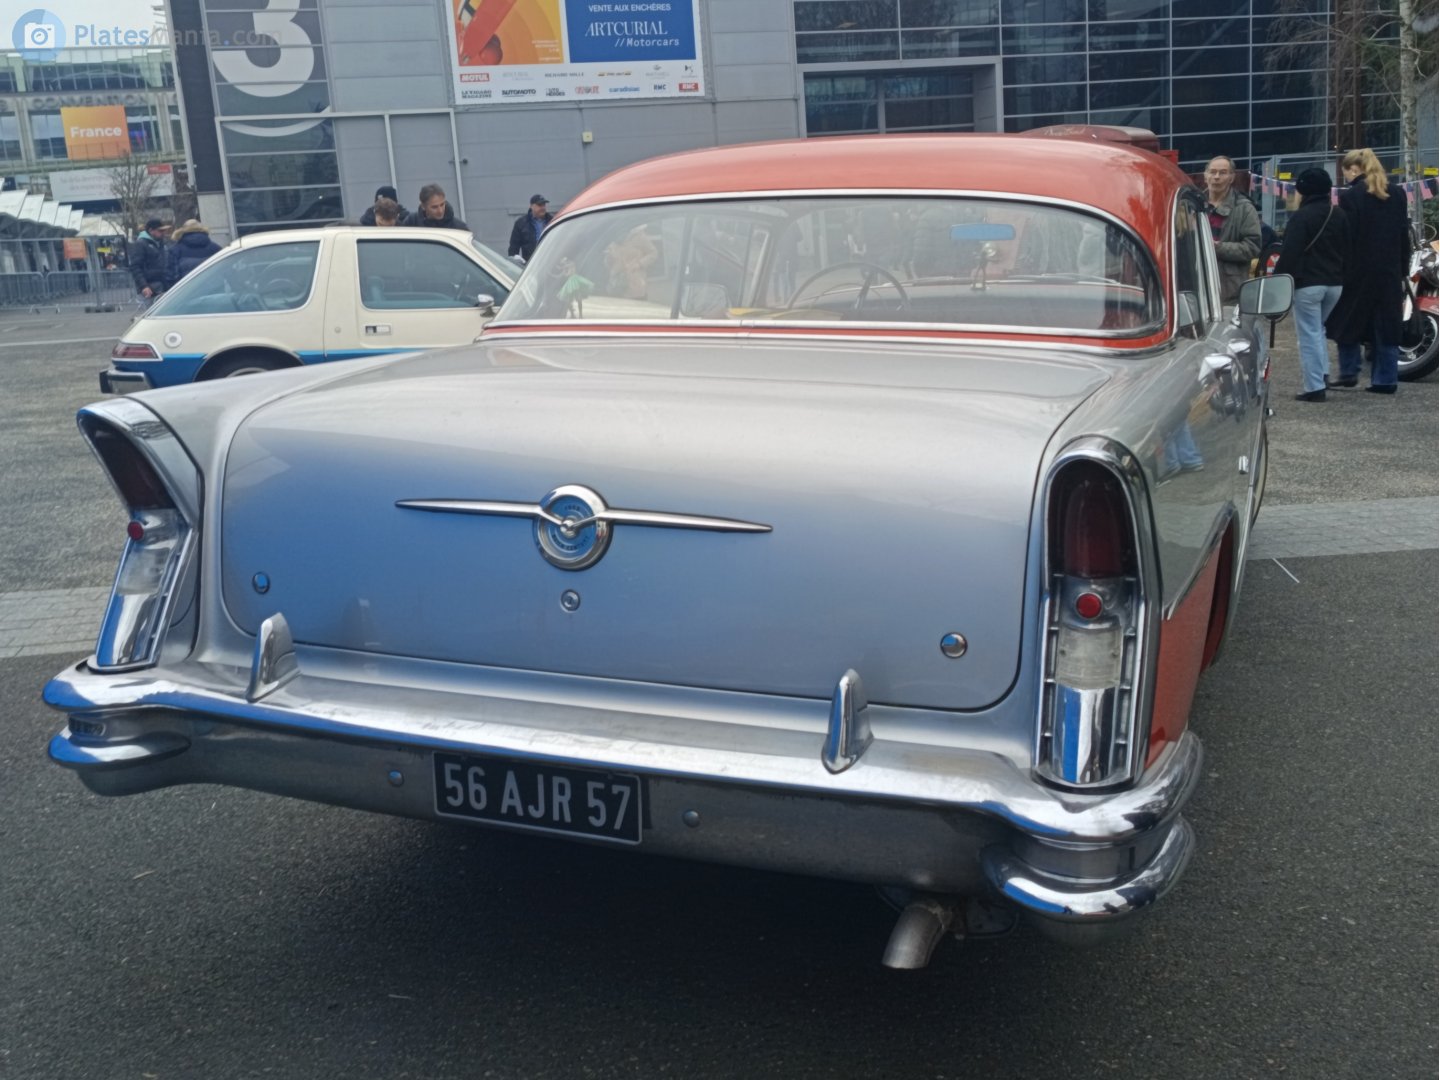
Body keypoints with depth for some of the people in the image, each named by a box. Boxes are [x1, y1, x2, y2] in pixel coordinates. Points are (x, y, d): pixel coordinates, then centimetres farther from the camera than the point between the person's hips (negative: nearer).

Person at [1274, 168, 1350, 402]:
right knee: (1318, 330, 23)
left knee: (1309, 334, -4)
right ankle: (1322, 374, 18)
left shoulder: (1301, 216, -12)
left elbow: (1289, 253, -16)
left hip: (1307, 283, -7)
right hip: (1334, 283, 7)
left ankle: (1314, 387, -7)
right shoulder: (1340, 215, 11)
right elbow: (1347, 251, 16)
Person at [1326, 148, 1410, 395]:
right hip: (1391, 271, 5)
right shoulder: (1397, 194, 8)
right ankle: (1385, 379, 7)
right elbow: (1404, 235, 10)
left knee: (1349, 320, 10)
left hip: (1359, 270, -5)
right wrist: (1402, 270, 14)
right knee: (1386, 325, 7)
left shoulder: (1350, 196, -10)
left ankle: (1349, 372, 11)